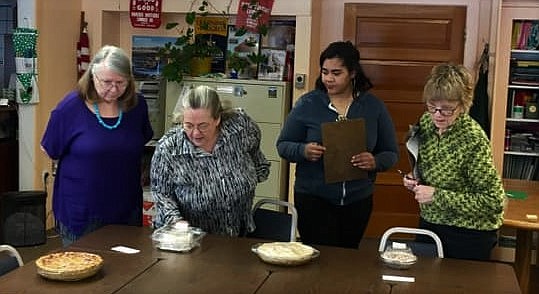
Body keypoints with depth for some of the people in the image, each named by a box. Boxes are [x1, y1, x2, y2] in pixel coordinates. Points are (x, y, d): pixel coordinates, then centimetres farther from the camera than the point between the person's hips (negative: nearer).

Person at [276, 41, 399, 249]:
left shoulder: (374, 107, 1)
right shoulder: (307, 104, -3)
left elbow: (391, 153, 5)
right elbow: (283, 145, 2)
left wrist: (375, 162, -17)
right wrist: (303, 151, -19)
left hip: (358, 201, 2)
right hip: (313, 200, -2)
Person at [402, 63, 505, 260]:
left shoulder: (473, 140, -24)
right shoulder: (426, 122, -4)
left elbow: (494, 202, -23)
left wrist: (437, 195, -25)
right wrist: (415, 181, -7)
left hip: (468, 237, -6)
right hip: (429, 223, 6)